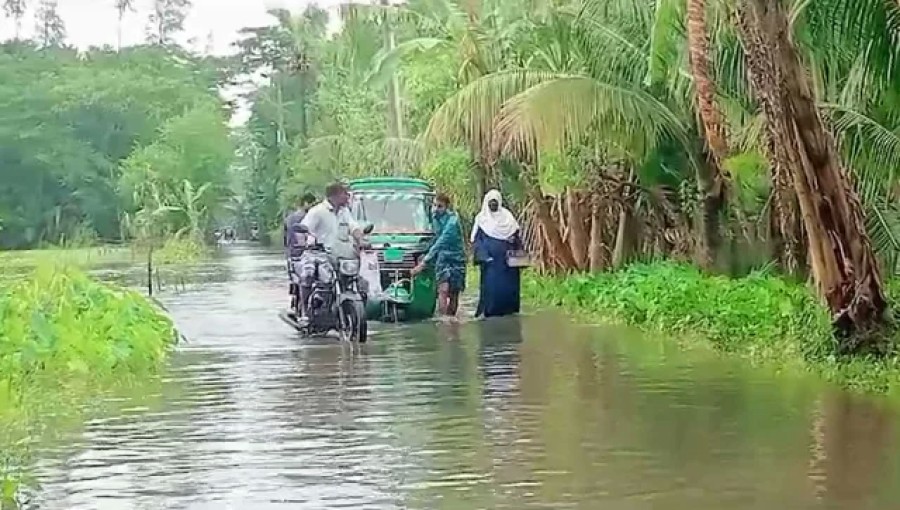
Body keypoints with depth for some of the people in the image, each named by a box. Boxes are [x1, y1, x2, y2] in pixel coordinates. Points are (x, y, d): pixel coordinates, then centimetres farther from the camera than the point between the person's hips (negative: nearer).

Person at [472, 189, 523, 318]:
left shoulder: (507, 216, 11)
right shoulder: (481, 219, 5)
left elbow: (517, 237, 14)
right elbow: (477, 240, 0)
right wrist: (483, 256, -13)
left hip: (506, 260, 2)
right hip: (490, 260, -2)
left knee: (508, 285, -1)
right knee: (490, 285, -9)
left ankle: (508, 309, 6)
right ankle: (489, 311, -5)